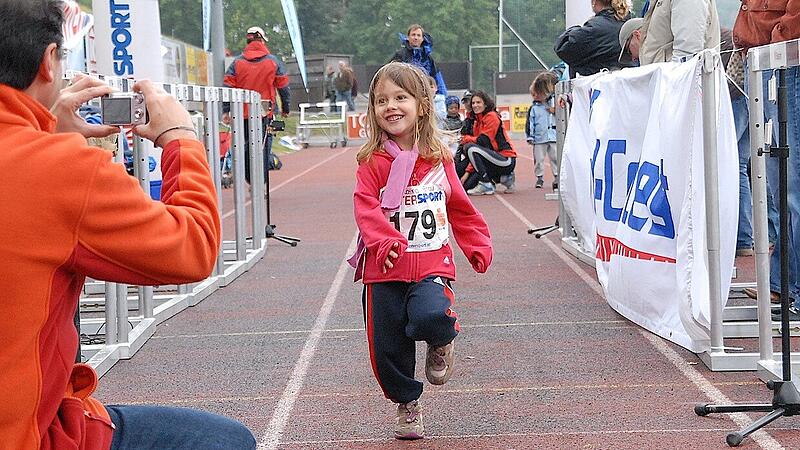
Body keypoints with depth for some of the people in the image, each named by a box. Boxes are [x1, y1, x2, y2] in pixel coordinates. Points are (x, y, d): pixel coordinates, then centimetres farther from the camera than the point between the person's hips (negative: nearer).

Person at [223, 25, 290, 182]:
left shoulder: (237, 62, 5)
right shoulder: (273, 61, 2)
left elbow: (228, 86, 1)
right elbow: (283, 86, 6)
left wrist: (226, 111, 4)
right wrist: (286, 109, 17)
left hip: (242, 111, 2)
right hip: (265, 111, -2)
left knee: (246, 146, 12)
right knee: (262, 146, 1)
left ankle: (250, 180, 14)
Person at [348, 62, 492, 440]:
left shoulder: (438, 160, 6)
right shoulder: (373, 162, -1)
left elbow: (460, 209, 15)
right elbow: (365, 206, -13)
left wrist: (478, 246, 9)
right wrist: (383, 240, -29)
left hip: (431, 265, 0)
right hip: (383, 271, 0)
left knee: (432, 317, -29)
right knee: (387, 349, 5)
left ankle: (442, 344, 7)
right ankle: (406, 404, 30)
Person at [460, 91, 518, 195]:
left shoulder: (491, 116, -10)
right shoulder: (477, 122, 15)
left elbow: (483, 141, -18)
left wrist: (467, 139, -1)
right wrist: (467, 172, 6)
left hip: (506, 160, -9)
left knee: (470, 148, -24)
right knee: (467, 186, 0)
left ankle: (487, 186, -17)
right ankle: (505, 178, 11)